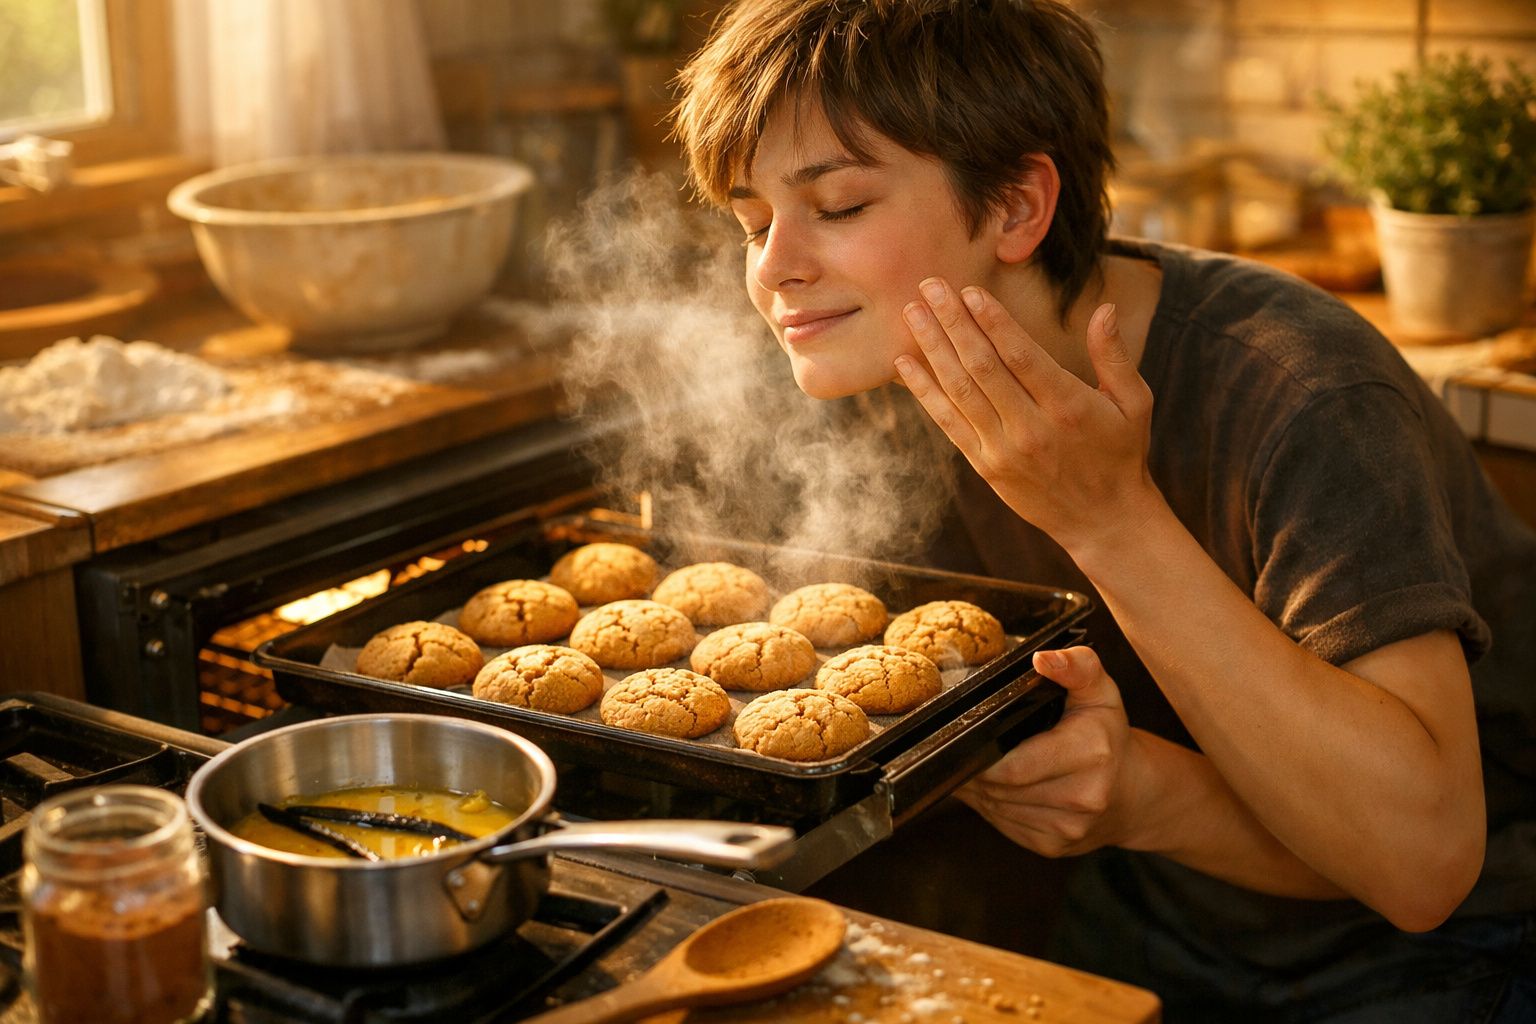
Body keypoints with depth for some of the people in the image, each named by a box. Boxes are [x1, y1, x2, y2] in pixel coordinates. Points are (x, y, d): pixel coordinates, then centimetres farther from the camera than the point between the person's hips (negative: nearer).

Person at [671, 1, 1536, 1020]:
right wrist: (1135, 794, -29)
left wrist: (1112, 518, -35)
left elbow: (1422, 858, -32)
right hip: (1162, 919, 4)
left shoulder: (1296, 393, -27)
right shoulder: (940, 397, -7)